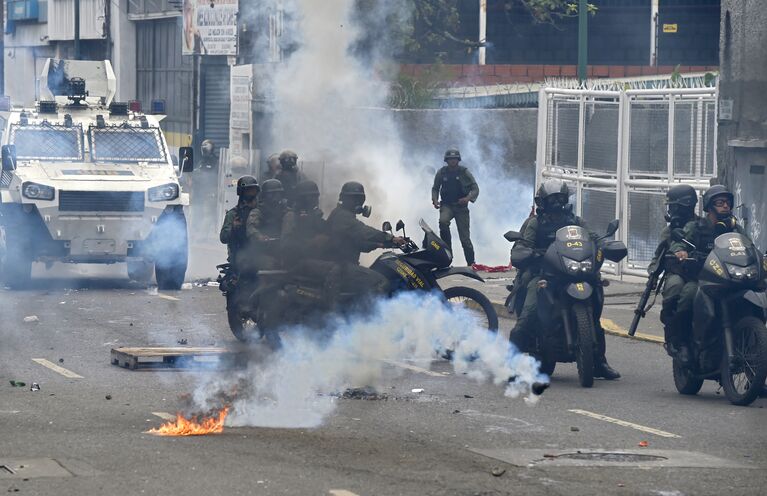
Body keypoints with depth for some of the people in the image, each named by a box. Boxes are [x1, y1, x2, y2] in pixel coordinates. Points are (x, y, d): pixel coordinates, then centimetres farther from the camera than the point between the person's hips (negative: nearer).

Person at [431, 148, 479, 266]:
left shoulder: (464, 172, 0)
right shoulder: (441, 173, 5)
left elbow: (475, 189, 1)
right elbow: (435, 188, 17)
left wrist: (468, 198, -18)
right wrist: (435, 200, -2)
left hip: (461, 206, -1)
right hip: (447, 205, 1)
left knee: (464, 236, -3)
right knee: (443, 221, -33)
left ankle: (471, 262, 5)